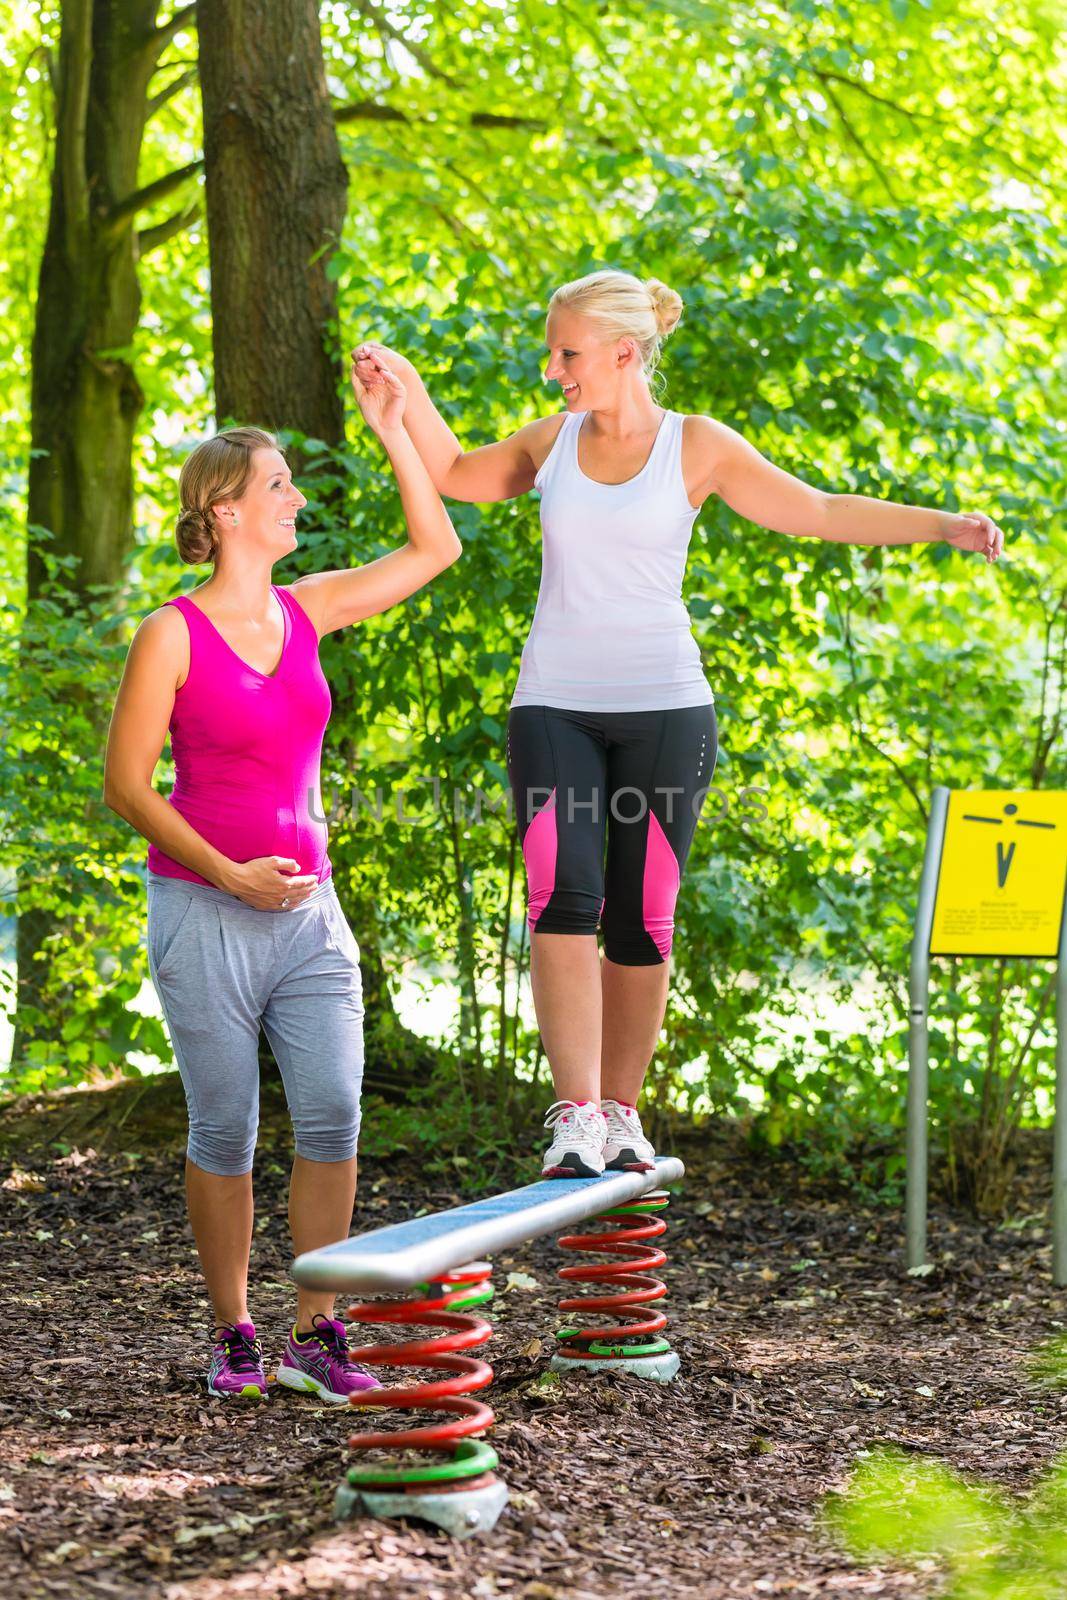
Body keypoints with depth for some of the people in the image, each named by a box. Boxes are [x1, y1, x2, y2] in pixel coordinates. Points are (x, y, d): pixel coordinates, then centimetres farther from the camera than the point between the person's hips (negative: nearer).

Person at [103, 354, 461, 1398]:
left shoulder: (305, 611, 8)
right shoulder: (172, 635, -8)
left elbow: (434, 548, 14)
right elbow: (126, 783, -8)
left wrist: (393, 431, 6)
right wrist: (229, 876, -16)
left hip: (308, 910, 5)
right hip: (205, 912, -5)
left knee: (332, 1117, -4)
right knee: (224, 1132, 2)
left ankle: (316, 1338, 5)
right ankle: (232, 1337, 16)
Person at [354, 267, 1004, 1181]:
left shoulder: (697, 447, 1)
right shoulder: (554, 442, 10)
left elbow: (820, 513, 1)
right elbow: (454, 474, 26)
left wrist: (942, 525, -7)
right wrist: (408, 389, 14)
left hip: (664, 707, -1)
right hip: (554, 705, 2)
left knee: (642, 917, 1)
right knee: (563, 899, -15)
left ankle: (621, 1112, 15)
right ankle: (576, 1116, -18)